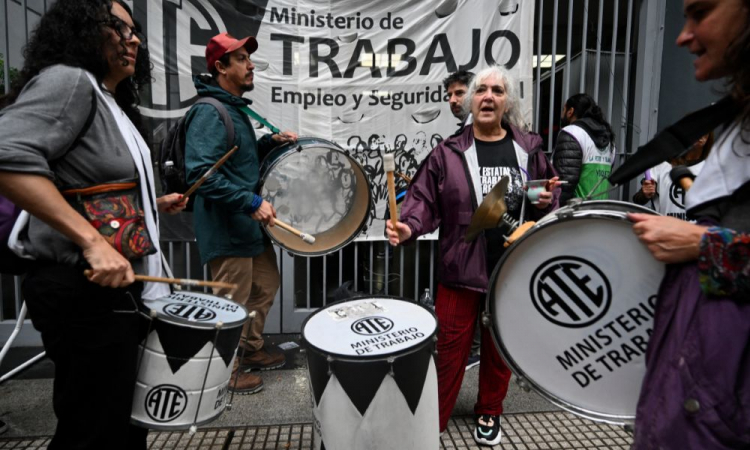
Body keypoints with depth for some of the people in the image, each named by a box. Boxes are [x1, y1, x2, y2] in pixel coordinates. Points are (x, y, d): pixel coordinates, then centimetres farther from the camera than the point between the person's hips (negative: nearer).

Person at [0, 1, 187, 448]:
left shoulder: (112, 104, 19)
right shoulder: (67, 80, -11)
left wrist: (154, 204, 16)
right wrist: (92, 241, -33)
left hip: (117, 286, 10)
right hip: (87, 290, -10)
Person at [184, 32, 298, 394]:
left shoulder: (235, 107, 13)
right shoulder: (208, 112, -18)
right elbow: (200, 173, -28)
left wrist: (271, 142, 9)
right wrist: (251, 202, -29)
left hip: (250, 226, 10)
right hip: (226, 230, -10)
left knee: (265, 287, 20)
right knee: (234, 303, 4)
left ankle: (251, 350, 39)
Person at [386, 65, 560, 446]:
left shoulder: (529, 149, 4)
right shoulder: (449, 152, -3)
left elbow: (551, 202, 14)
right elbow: (424, 199, -6)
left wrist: (545, 203, -8)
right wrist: (408, 227, -24)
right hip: (461, 269, -2)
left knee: (500, 347, 18)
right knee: (450, 348, 5)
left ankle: (489, 414, 40)